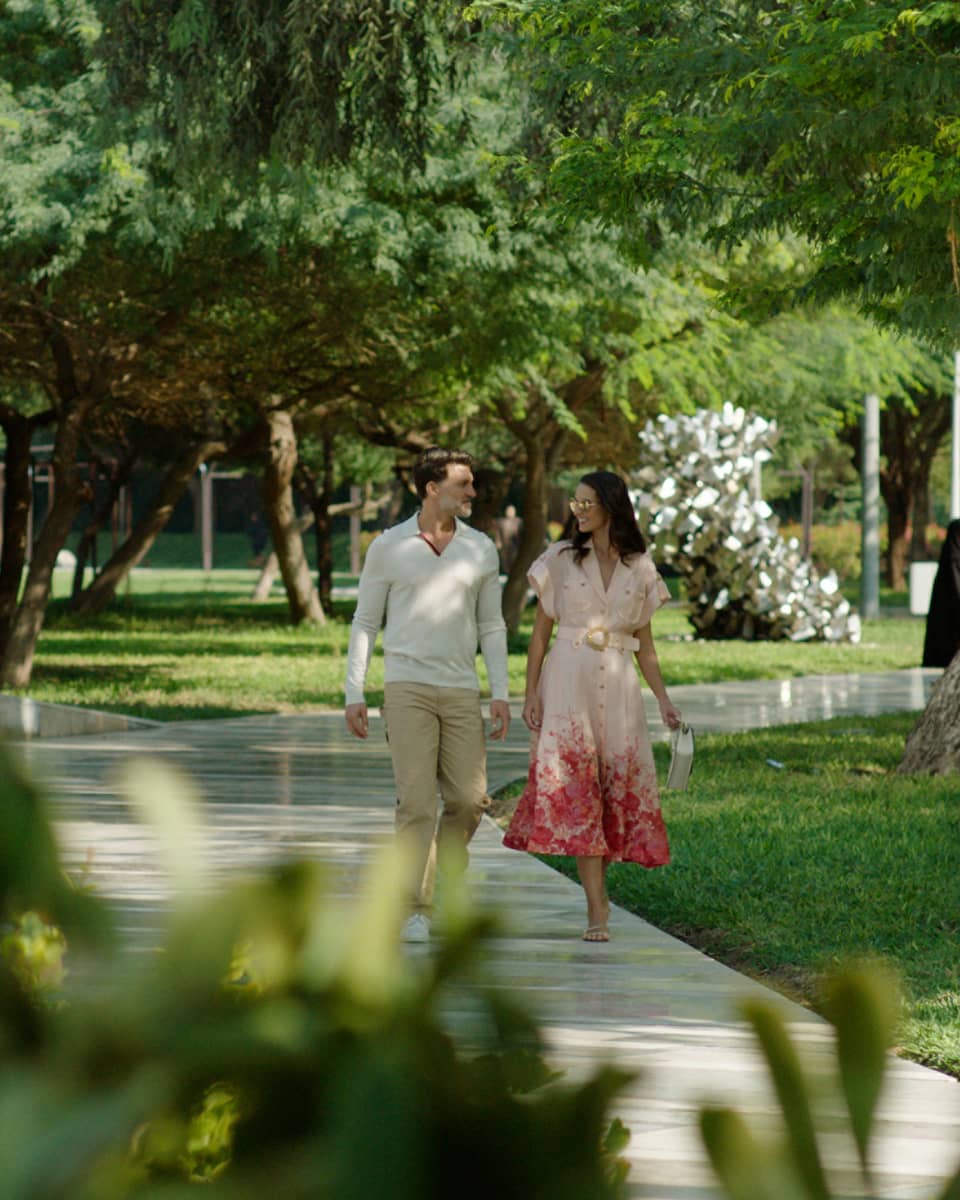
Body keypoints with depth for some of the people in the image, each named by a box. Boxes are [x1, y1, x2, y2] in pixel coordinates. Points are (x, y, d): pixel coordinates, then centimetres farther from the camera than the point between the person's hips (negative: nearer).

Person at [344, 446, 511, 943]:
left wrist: (500, 692, 4)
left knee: (469, 799, -2)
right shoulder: (389, 547, 2)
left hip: (462, 691, 3)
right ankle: (416, 910, -5)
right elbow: (365, 622, 6)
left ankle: (439, 882, 21)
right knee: (417, 801, -9)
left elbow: (491, 625, 14)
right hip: (407, 688, -3)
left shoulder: (481, 549, 10)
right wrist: (354, 693, 0)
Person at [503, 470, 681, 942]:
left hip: (617, 688, 2)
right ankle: (597, 908, -14)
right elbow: (541, 631, 5)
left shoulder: (639, 568, 9)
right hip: (568, 682, -2)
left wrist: (663, 699, 5)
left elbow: (644, 643, 14)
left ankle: (598, 892, 13)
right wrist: (530, 692, -3)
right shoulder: (560, 559, 4)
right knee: (575, 791, -11)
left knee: (617, 786, -1)